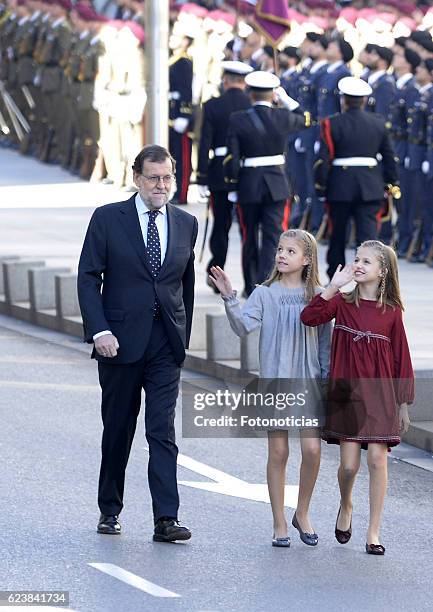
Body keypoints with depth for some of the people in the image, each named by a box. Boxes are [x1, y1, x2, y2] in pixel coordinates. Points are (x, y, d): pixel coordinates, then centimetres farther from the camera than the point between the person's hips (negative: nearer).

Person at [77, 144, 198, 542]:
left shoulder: (186, 224, 9)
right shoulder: (108, 219, -1)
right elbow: (88, 278, -4)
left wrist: (183, 336, 14)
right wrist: (99, 330, -14)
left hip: (166, 344, 1)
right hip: (120, 341, -1)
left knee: (163, 431, -7)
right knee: (118, 430, 9)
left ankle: (166, 519, -11)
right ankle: (110, 510, 23)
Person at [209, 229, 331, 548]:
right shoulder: (265, 294, 0)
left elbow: (325, 343, 7)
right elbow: (244, 327, -13)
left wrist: (327, 382, 4)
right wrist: (230, 299, -26)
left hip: (309, 382, 1)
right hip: (274, 382, 0)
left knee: (312, 449, -10)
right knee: (278, 453, 3)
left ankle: (302, 513, 13)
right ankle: (280, 525, 13)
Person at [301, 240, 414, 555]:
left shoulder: (392, 311, 1)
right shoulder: (342, 303, 1)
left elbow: (401, 358, 4)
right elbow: (309, 317, -15)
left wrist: (403, 403, 3)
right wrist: (334, 286, -20)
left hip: (380, 393, 0)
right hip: (346, 391, 0)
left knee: (377, 458, -5)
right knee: (349, 463, -2)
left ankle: (374, 532, 4)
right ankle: (346, 507, 30)